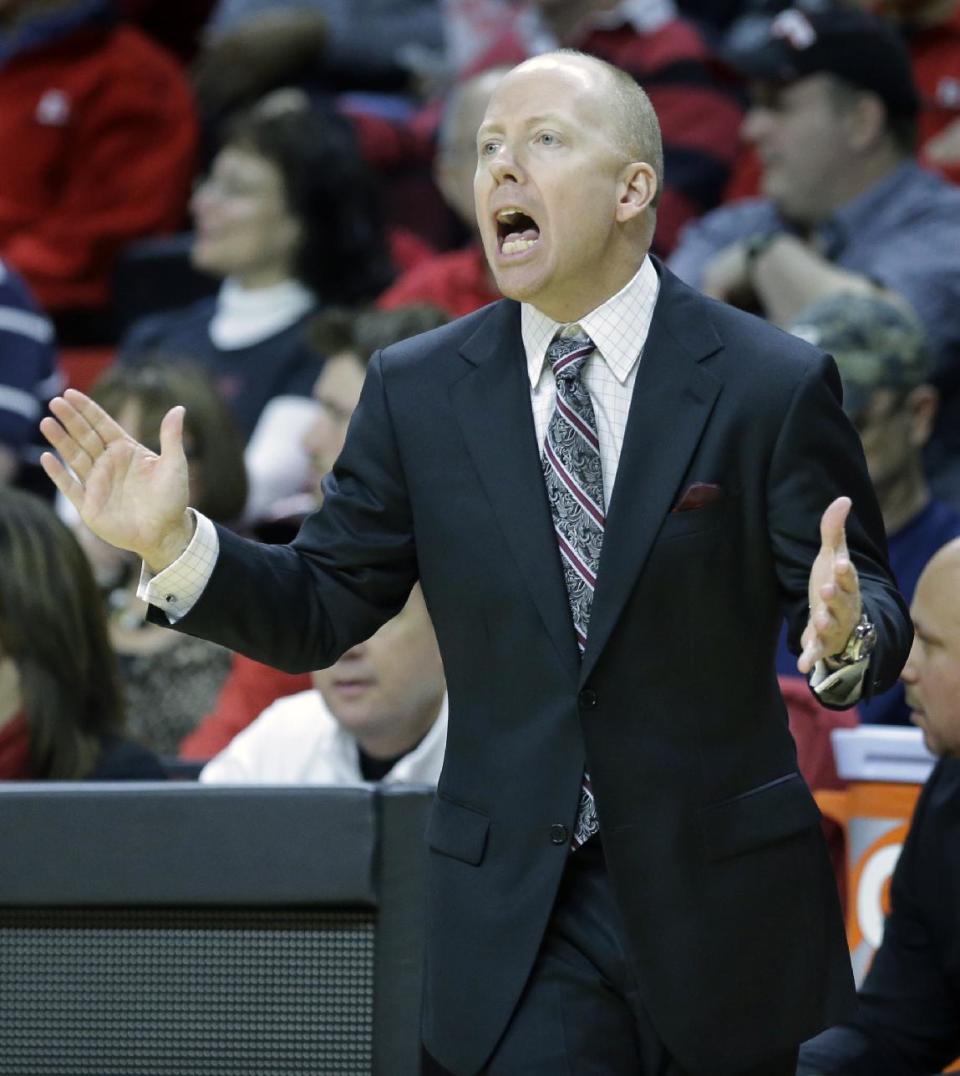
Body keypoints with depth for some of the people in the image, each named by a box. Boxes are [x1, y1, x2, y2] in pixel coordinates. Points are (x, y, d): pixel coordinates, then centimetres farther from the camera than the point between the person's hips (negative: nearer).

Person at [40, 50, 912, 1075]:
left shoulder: (772, 383, -5)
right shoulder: (416, 391, 3)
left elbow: (874, 610, -6)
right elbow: (319, 612, 5)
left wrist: (845, 629, -30)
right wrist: (173, 541, -12)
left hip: (723, 902, -1)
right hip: (515, 908, 1)